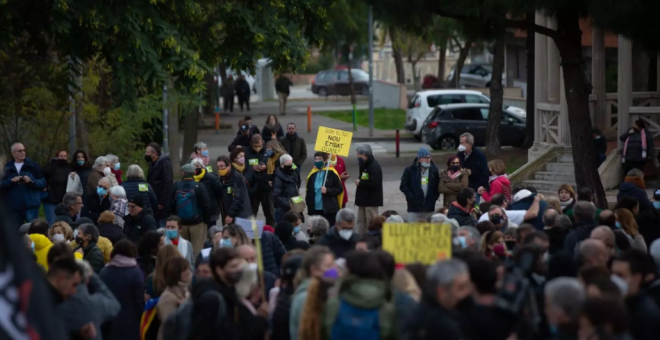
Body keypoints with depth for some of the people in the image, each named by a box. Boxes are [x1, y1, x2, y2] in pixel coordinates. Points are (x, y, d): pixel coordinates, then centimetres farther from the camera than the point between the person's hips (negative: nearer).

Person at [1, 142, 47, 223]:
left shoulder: (33, 165, 6)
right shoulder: (7, 168, 11)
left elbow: (43, 183, 3)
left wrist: (31, 181, -15)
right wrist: (11, 181, -13)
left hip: (31, 205, -2)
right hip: (14, 206, 2)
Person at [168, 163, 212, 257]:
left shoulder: (176, 186, -1)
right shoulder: (199, 187, -11)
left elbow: (170, 205, 3)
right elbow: (206, 205, -11)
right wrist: (206, 220, 0)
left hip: (180, 222, 3)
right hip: (197, 222, -3)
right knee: (198, 248, -1)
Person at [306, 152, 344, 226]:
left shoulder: (331, 173, -6)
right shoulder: (312, 174, 7)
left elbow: (339, 189, -4)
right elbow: (308, 191, 13)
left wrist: (327, 190, -19)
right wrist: (309, 206, 5)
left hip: (329, 210, -4)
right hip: (315, 210, 4)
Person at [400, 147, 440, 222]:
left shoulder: (434, 170, 7)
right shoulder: (410, 170, -1)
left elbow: (438, 186, 13)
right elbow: (403, 186, -1)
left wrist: (434, 198, 0)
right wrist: (412, 197, -10)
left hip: (429, 208, 3)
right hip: (414, 208, -3)